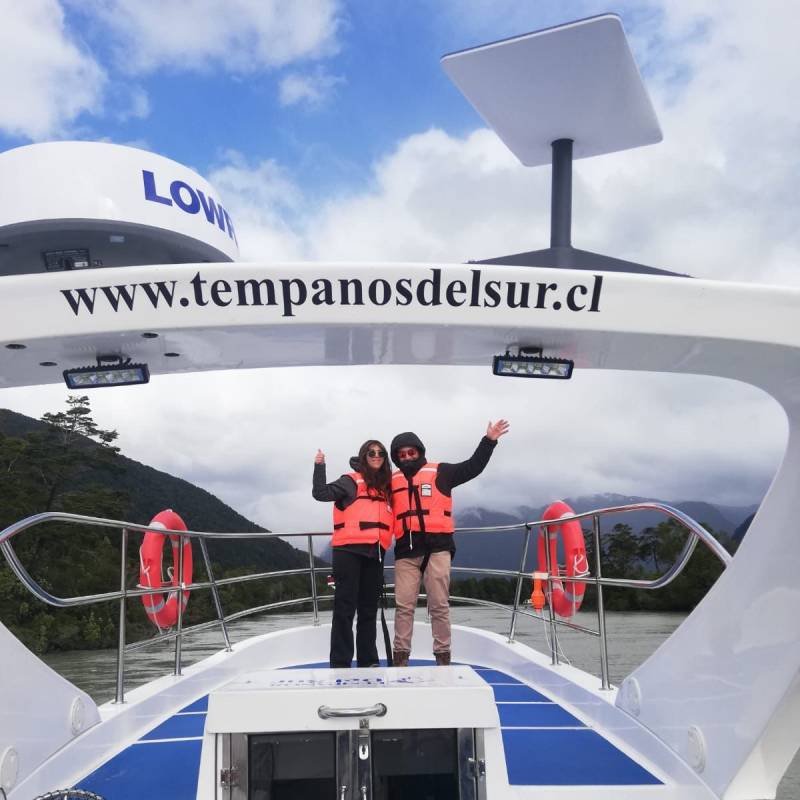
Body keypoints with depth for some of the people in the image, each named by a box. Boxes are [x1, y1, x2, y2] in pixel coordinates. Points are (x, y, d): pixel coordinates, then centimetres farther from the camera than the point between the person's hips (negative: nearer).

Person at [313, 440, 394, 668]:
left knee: (369, 608, 12)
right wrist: (319, 467, -18)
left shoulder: (385, 487, 17)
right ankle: (340, 663, 0)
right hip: (349, 551, -6)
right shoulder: (351, 481, 0)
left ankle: (368, 660, 19)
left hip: (375, 553, 6)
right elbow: (321, 493, -11)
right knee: (345, 607, -4)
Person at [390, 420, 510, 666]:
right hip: (406, 551, 2)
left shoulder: (439, 472, 10)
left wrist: (489, 441, 1)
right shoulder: (393, 481, 16)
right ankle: (401, 655, 8)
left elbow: (472, 467, 9)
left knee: (439, 605, 2)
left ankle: (443, 655, 9)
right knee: (404, 605, 1)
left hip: (437, 548, -2)